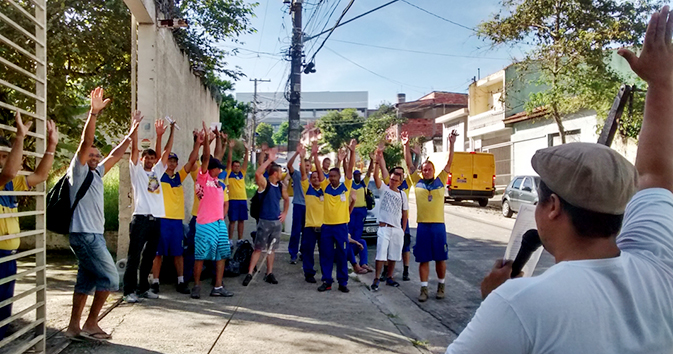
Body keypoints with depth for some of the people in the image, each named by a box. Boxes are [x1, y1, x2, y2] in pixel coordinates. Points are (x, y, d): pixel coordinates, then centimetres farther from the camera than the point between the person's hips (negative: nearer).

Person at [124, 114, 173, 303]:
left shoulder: (157, 171, 20)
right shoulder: (137, 171, 6)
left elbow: (167, 151, 17)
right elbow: (134, 148, -4)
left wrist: (171, 131, 14)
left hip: (156, 219, 6)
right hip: (141, 218, -6)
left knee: (149, 256, 12)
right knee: (134, 256, -4)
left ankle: (143, 288, 22)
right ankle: (129, 291, 0)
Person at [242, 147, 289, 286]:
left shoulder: (281, 186, 7)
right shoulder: (264, 183, -10)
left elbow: (286, 199, 24)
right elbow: (257, 173, -33)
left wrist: (285, 213, 11)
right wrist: (269, 160, -31)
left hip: (277, 221, 5)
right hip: (265, 221, -5)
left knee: (272, 249, 11)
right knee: (258, 248, -3)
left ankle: (269, 274, 20)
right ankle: (249, 274, 3)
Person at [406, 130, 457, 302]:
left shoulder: (440, 180, 6)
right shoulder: (417, 181, 6)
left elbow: (449, 163, 0)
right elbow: (409, 165, 3)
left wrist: (451, 144, -9)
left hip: (438, 225, 0)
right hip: (422, 225, 0)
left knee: (440, 258, 7)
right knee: (423, 259, 4)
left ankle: (441, 286, 24)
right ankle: (424, 289, 11)